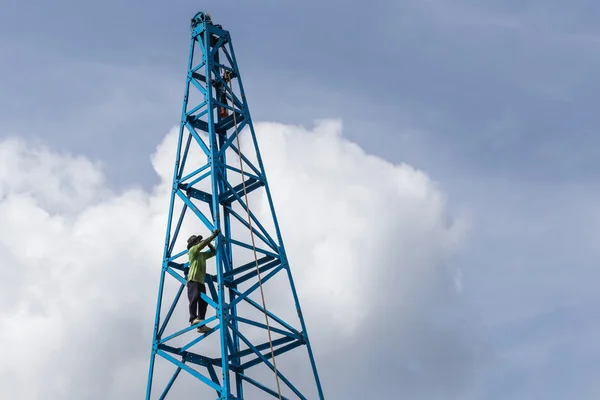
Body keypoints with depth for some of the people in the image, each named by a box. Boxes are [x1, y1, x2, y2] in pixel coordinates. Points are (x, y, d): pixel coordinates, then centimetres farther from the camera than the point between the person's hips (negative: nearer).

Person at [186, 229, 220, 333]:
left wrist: (209, 243, 18)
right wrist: (213, 235, -4)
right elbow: (203, 244, -7)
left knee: (203, 301, -3)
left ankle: (201, 325, -10)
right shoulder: (192, 250, 6)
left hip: (201, 281, 8)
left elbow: (213, 252, 31)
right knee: (194, 298, -24)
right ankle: (193, 319, -36)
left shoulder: (202, 254, 28)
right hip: (193, 280, -8)